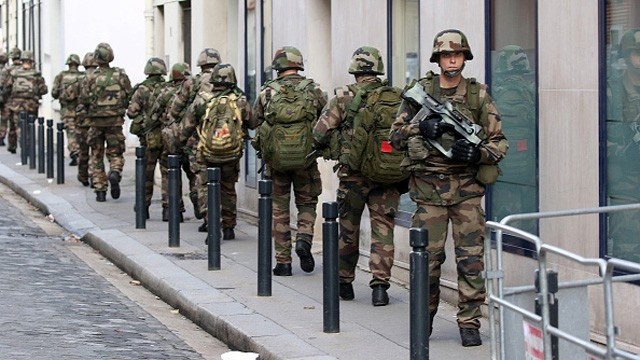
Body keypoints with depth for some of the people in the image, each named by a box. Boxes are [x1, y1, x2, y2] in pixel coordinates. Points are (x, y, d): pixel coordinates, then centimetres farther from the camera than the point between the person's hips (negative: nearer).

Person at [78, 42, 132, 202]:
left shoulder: (90, 78, -6)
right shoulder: (121, 75, -4)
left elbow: (83, 102, -6)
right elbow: (130, 97, -1)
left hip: (96, 122, 0)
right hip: (115, 121, 0)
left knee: (97, 156, 11)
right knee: (115, 153, 12)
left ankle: (100, 191, 8)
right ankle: (115, 173, -19)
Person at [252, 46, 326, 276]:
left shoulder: (267, 93, -1)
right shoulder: (313, 91, -2)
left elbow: (256, 122, 6)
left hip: (275, 159, 0)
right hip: (306, 159, 0)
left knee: (279, 209, 11)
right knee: (307, 202, 19)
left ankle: (283, 262, 11)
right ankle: (304, 238, -8)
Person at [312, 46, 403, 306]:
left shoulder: (343, 98, -4)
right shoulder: (397, 98, 1)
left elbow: (319, 134, -6)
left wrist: (335, 146, 12)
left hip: (353, 174, -1)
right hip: (388, 175, 1)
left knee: (348, 229, 13)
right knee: (383, 229, 3)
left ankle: (344, 282, 23)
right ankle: (380, 285, -5)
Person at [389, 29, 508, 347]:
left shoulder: (478, 95, 4)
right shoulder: (419, 92, 5)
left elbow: (499, 142, 5)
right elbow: (395, 136, 6)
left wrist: (477, 153, -14)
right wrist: (421, 128, -12)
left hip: (466, 187, 0)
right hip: (428, 187, 0)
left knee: (471, 258, -3)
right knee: (428, 257, 3)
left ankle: (470, 323, 4)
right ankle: (425, 317, 22)